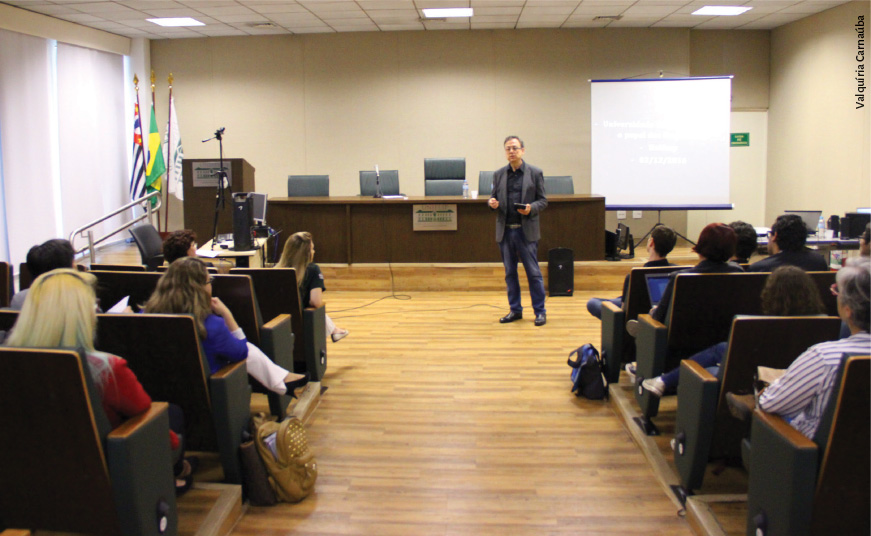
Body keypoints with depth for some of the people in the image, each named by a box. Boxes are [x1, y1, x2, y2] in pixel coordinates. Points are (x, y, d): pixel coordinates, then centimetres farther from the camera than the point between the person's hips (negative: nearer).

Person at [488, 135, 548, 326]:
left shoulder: (535, 173, 1)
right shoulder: (499, 175, 11)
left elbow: (543, 200, 2)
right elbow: (494, 197, 16)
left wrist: (531, 208, -18)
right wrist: (491, 202, -8)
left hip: (526, 230, -3)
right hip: (505, 230, 4)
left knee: (533, 272, -1)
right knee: (510, 272, 9)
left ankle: (540, 311, 8)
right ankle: (515, 310, 19)